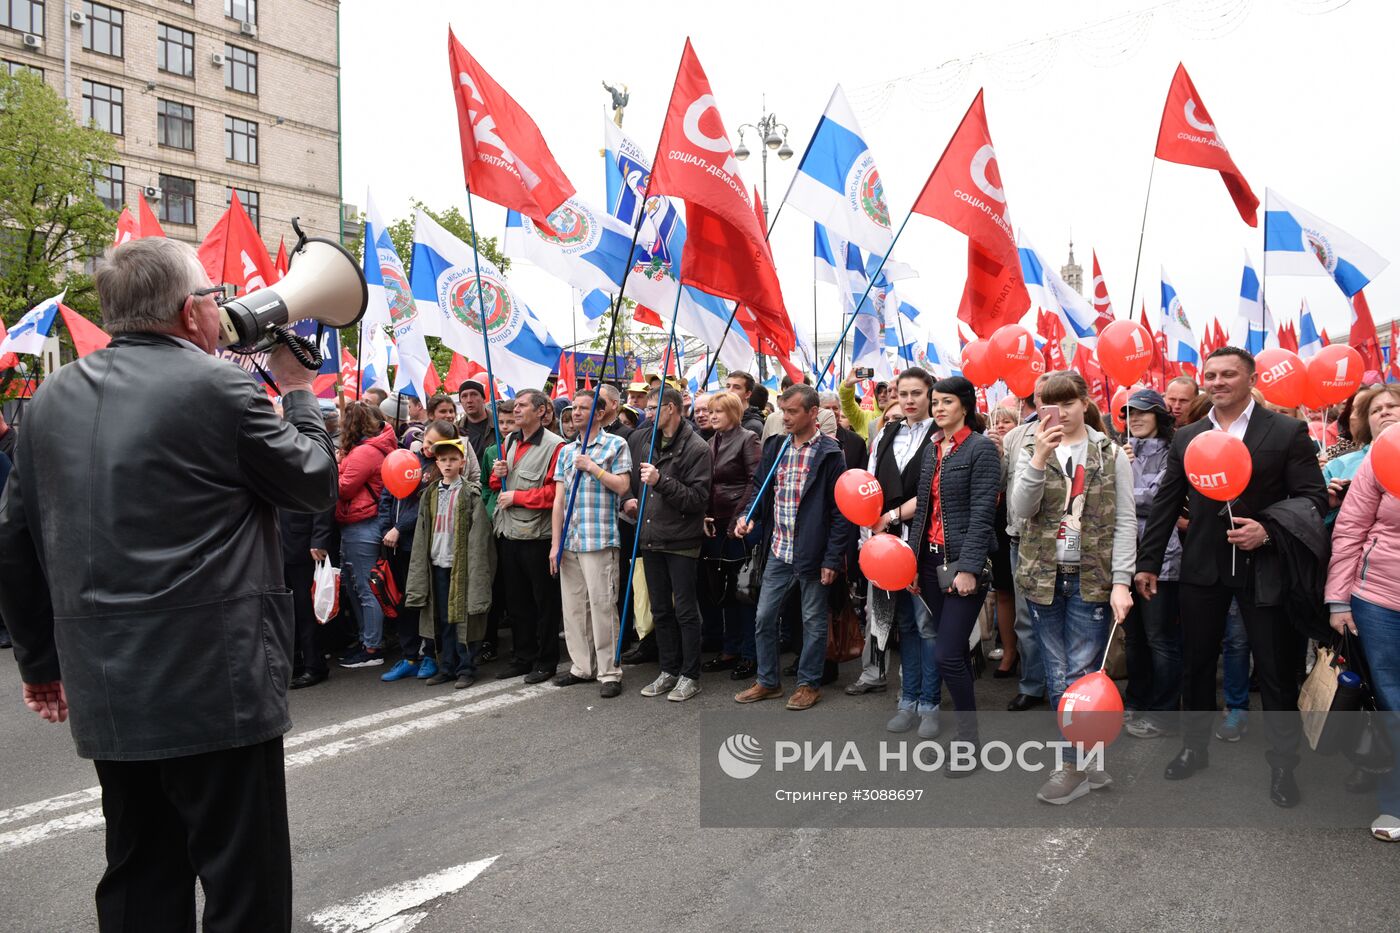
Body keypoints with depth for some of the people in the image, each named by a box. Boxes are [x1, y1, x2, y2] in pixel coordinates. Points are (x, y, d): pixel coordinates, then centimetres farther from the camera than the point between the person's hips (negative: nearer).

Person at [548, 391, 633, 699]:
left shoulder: (615, 445, 1)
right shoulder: (566, 451, 16)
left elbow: (622, 486, -8)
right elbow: (559, 498, 12)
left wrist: (592, 467, -10)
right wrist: (555, 542, 7)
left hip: (600, 540, -6)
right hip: (569, 541, 6)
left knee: (602, 605, -6)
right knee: (573, 605, 10)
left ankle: (609, 672, 4)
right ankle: (582, 667, 22)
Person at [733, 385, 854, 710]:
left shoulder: (829, 454, -11)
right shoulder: (776, 447, 6)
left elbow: (840, 511, -11)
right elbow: (762, 488, 16)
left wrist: (832, 558, -14)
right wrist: (748, 515, -4)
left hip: (812, 554, -6)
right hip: (778, 550, 6)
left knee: (813, 621, 10)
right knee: (764, 618, 11)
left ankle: (809, 684, 25)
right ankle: (767, 681, 27)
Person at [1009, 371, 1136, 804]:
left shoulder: (1111, 455, 1)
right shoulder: (1033, 450, 6)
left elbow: (1125, 521, -2)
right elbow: (1020, 511, -7)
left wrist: (1121, 581, -10)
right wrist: (1039, 458, -17)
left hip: (1092, 578, -2)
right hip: (1044, 575, 2)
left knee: (1081, 674, -2)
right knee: (1057, 676, 7)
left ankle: (1075, 767, 10)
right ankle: (1085, 761, 21)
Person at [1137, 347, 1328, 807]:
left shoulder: (1287, 432, -3)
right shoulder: (1186, 438, 6)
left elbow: (1314, 497, -6)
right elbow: (1166, 504, 8)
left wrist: (1269, 531, -22)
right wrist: (1148, 562, 6)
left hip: (1263, 566, -3)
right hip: (1203, 567, 3)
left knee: (1277, 671, 6)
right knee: (1197, 662, 12)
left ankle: (1282, 765, 24)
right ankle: (1194, 746, 30)